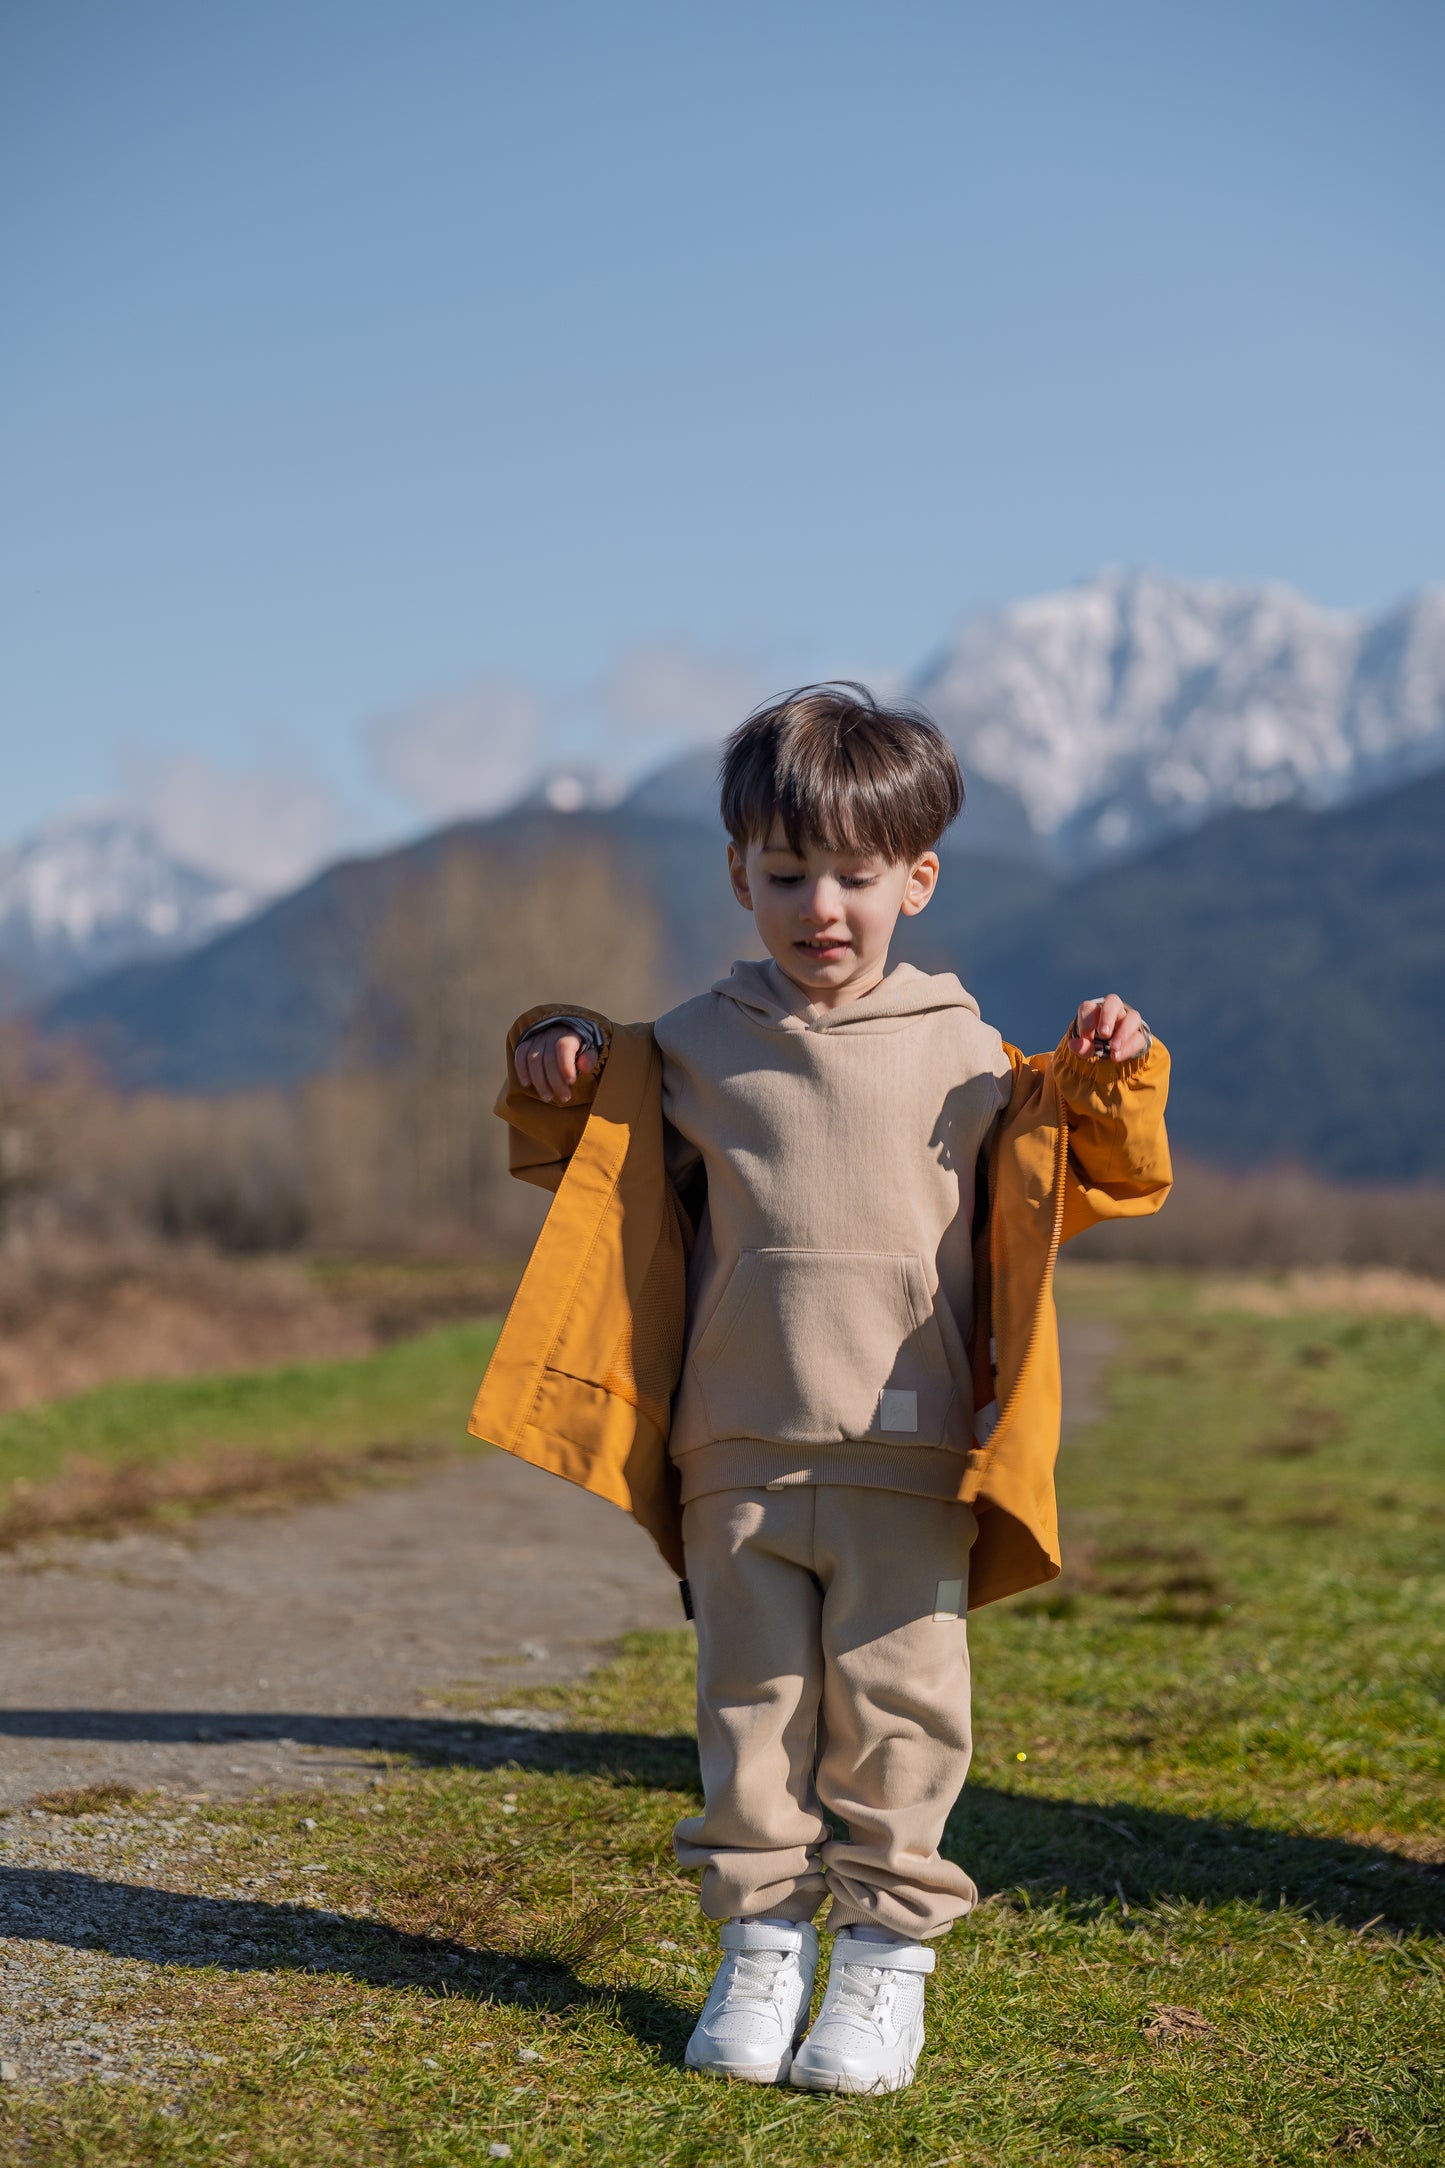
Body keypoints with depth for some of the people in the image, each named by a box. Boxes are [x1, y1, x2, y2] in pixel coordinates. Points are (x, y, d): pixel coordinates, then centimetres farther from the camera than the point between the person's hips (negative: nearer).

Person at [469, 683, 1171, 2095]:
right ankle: (762, 1942, 21)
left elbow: (1079, 1187, 10)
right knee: (751, 1704, 8)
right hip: (738, 1456, 2)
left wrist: (1105, 1087, -7)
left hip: (910, 1459, -1)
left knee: (895, 1708, 2)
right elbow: (614, 1183, 20)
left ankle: (887, 1952, 15)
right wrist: (559, 1087, 4)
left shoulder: (963, 1053, 4)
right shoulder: (691, 1048, 8)